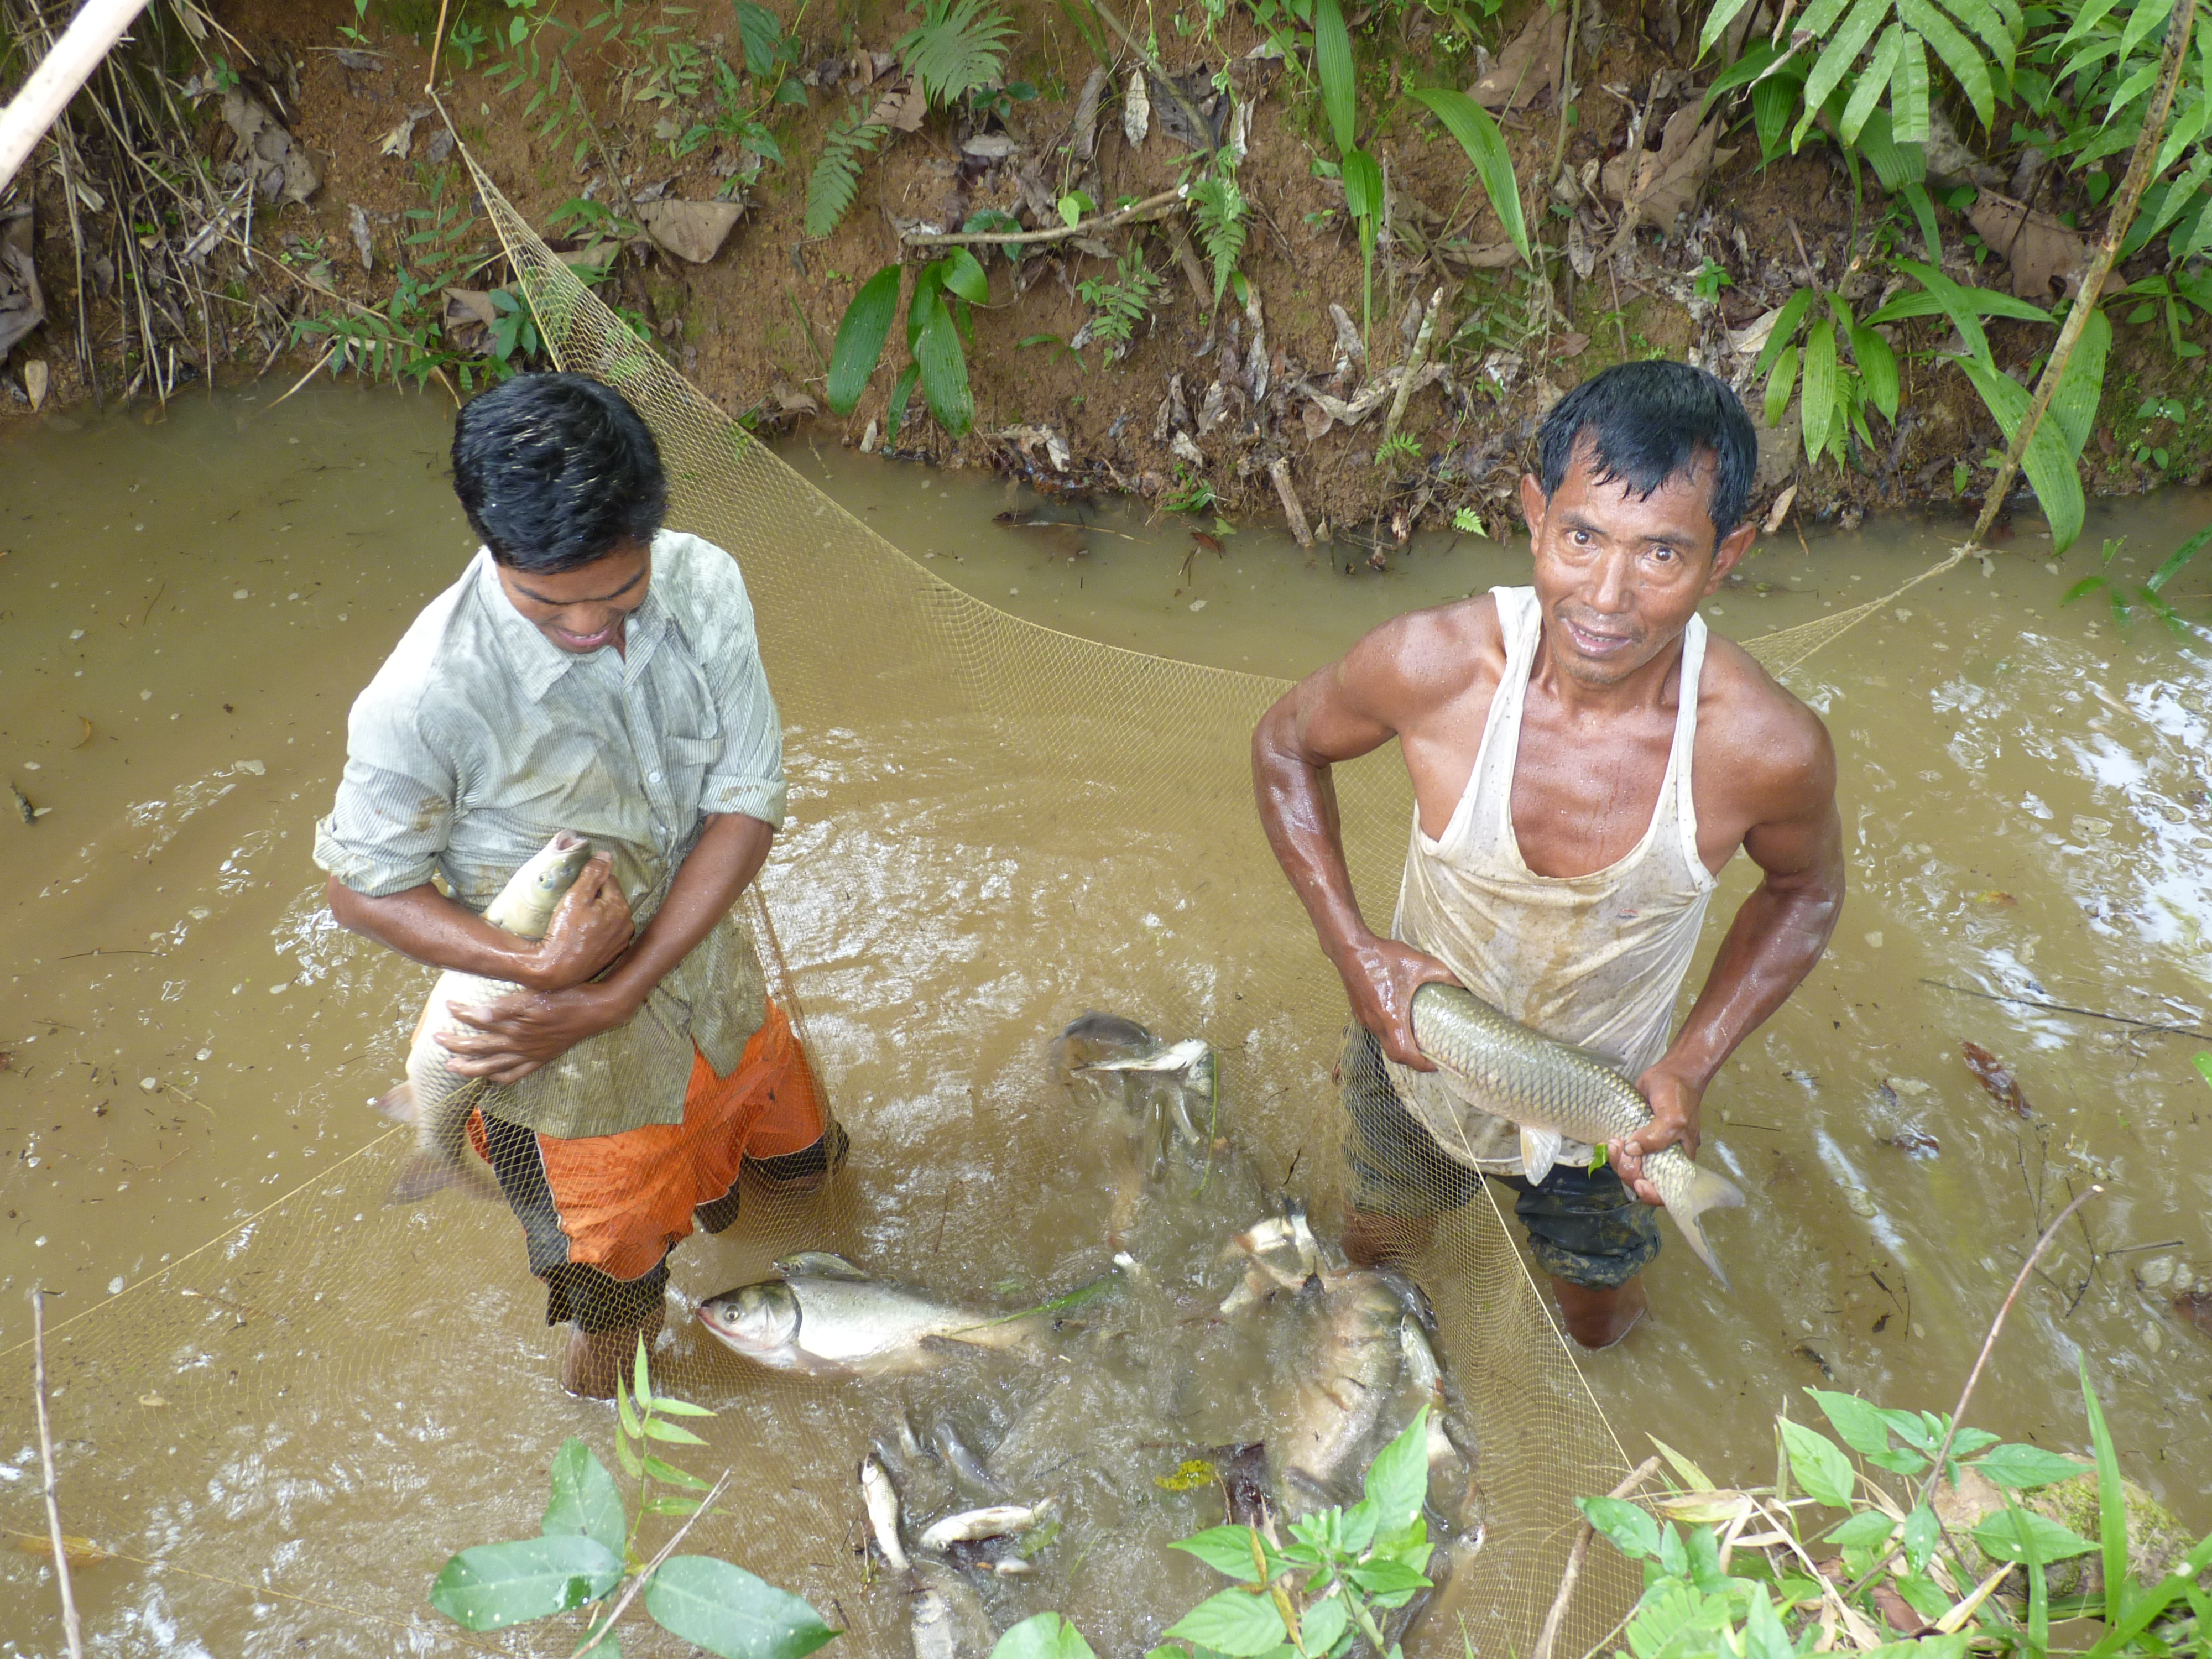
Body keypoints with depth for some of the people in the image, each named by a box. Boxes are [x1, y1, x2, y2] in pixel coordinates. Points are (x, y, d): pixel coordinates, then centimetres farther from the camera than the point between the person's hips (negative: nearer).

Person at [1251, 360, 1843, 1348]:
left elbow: (1805, 892, -7)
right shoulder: (1433, 666, -33)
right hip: (1418, 1055, 0)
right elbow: (1284, 745, -11)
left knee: (1596, 1326, 30)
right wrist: (1354, 950, -20)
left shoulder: (1767, 748, -31)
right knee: (1379, 1249, 32)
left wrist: (1690, 1069, -18)